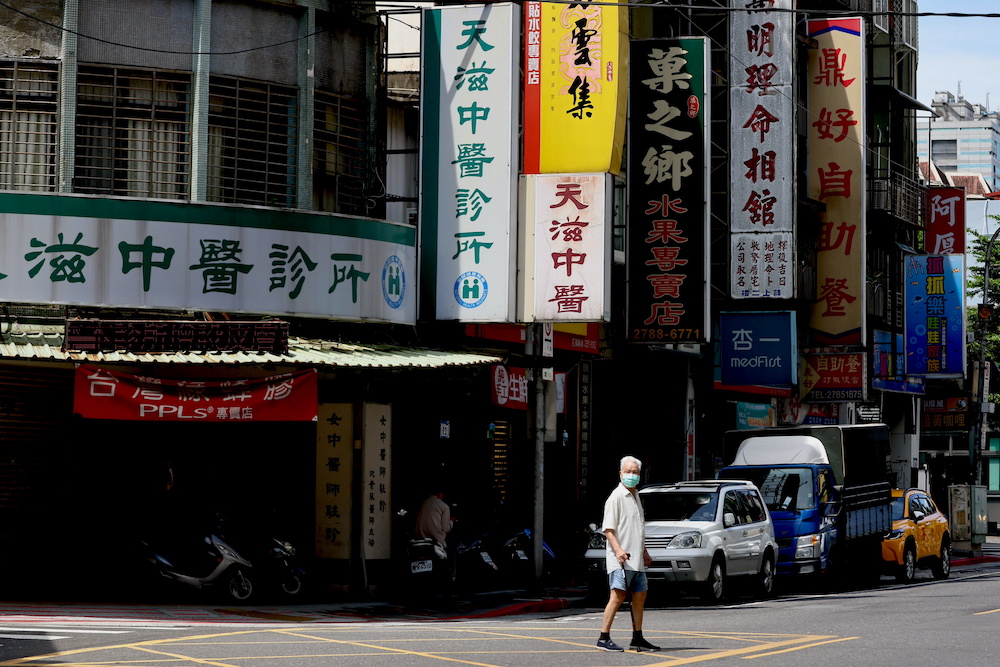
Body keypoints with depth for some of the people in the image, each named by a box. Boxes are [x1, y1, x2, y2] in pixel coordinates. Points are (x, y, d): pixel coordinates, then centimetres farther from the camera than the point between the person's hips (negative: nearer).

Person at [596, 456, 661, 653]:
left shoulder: (635, 496, 19)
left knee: (640, 595, 12)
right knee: (618, 595, -16)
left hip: (636, 559, 9)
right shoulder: (616, 497, -8)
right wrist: (618, 550, -27)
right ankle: (604, 638, -17)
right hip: (620, 559, -9)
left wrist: (644, 552, 29)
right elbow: (608, 529, -15)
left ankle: (637, 638, 20)